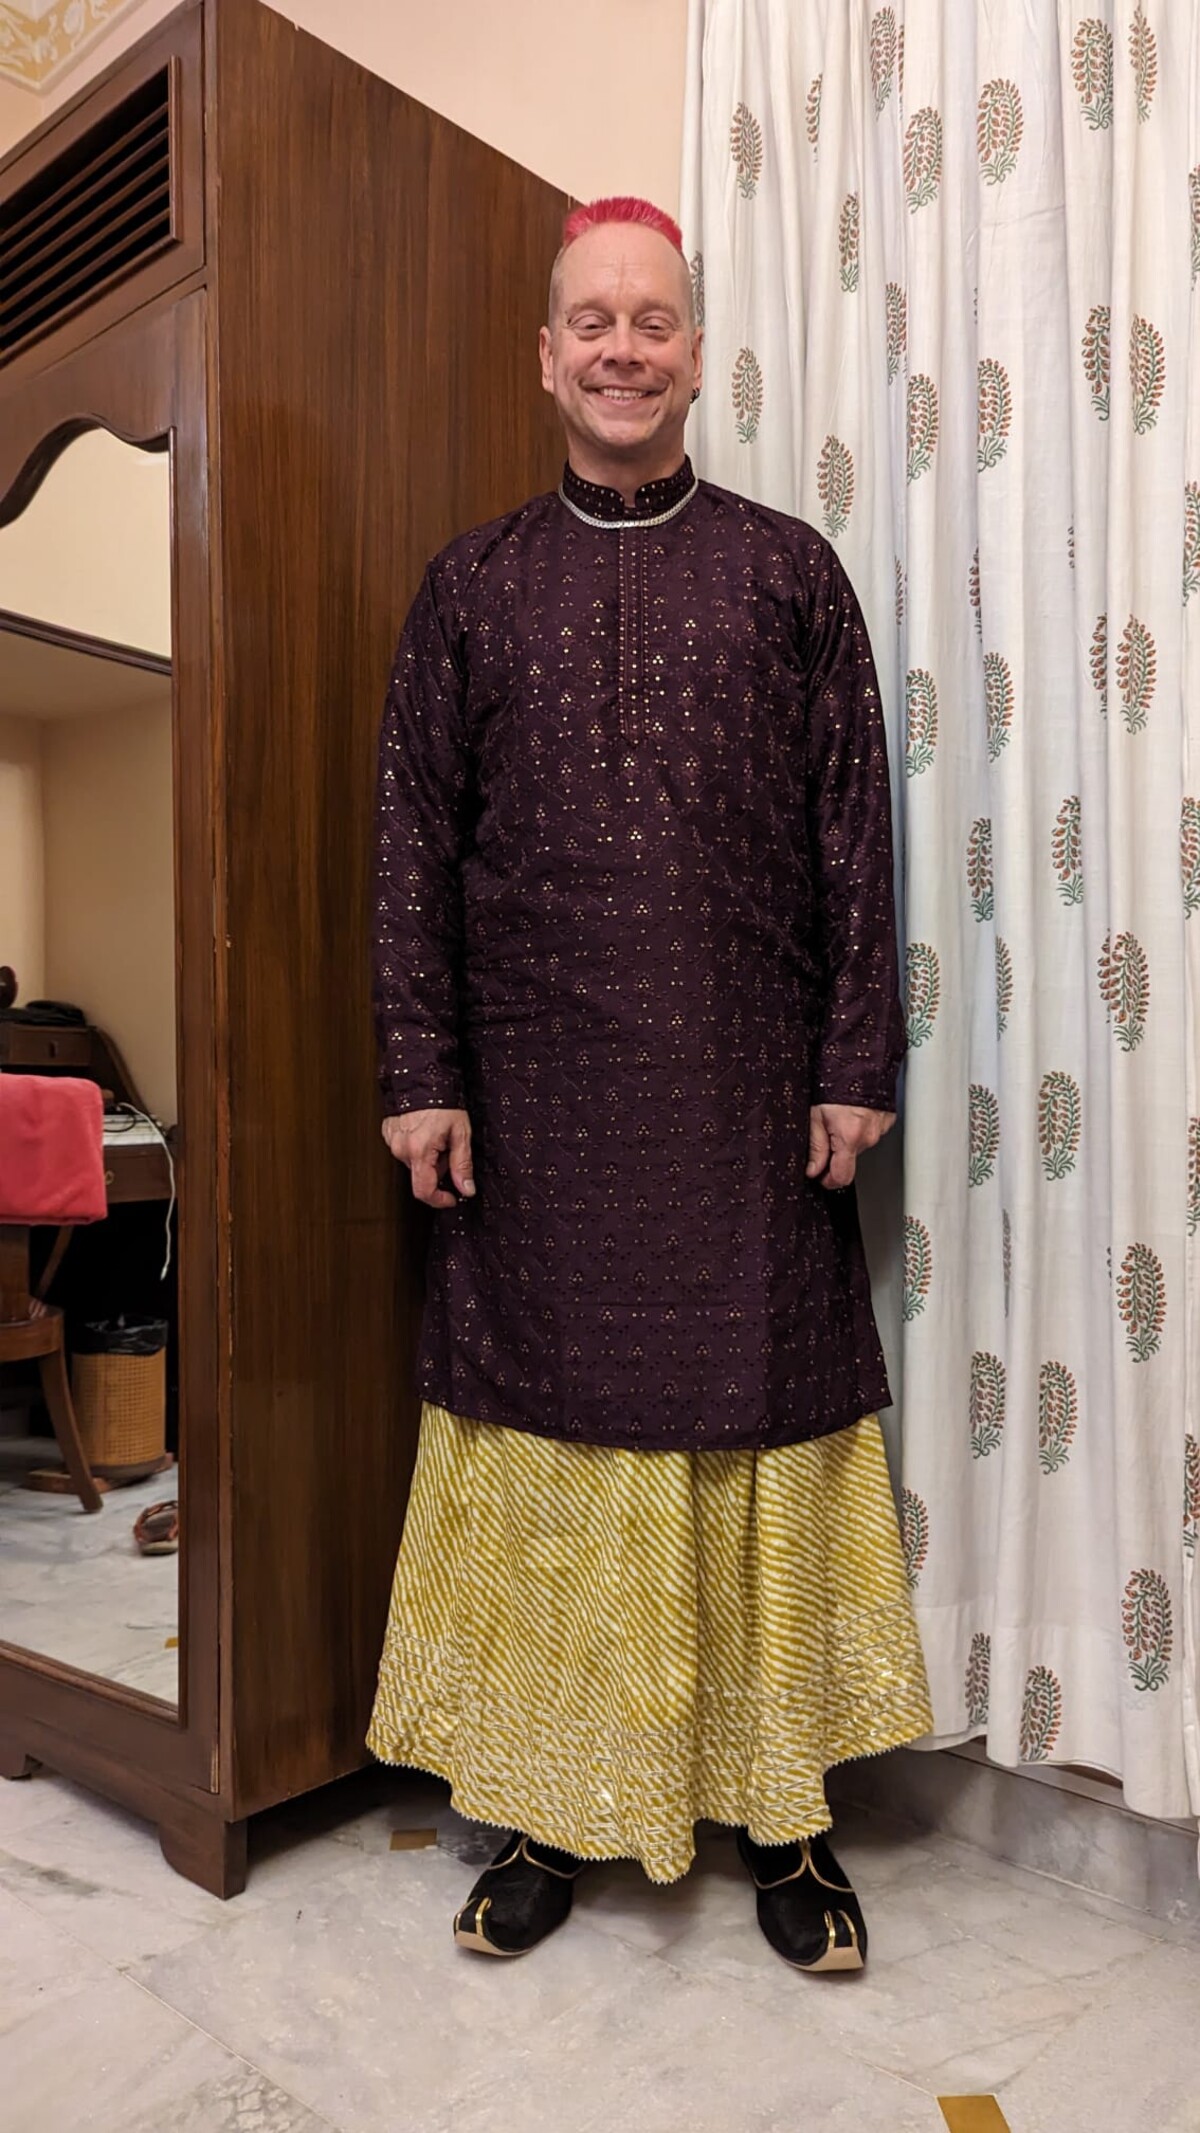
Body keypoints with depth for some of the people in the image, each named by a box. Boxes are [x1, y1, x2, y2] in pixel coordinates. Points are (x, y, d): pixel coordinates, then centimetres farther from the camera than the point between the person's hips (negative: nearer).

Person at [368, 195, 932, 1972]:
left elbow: (854, 835, 4)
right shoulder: (472, 586, 10)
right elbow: (412, 842, 5)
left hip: (747, 1097, 0)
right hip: (539, 1106, 1)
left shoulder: (789, 571, 8)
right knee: (545, 1430, 7)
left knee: (762, 1426, 6)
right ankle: (549, 1809, 26)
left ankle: (784, 1814, 25)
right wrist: (422, 1077, -2)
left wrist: (857, 1067, -3)